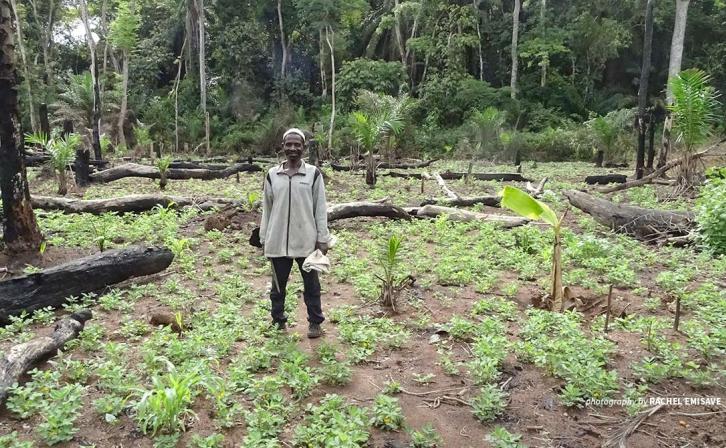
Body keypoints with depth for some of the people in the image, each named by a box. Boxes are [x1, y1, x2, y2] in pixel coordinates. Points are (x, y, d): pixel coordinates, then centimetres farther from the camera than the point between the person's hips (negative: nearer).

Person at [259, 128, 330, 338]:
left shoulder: (313, 174, -2)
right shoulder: (272, 175, 4)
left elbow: (320, 208, -1)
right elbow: (267, 209, 8)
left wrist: (323, 239, -4)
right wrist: (264, 239, 7)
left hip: (307, 241, -2)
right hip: (278, 242, 2)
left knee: (311, 285, 11)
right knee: (278, 285, 13)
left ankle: (315, 322, 24)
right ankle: (278, 322, 28)